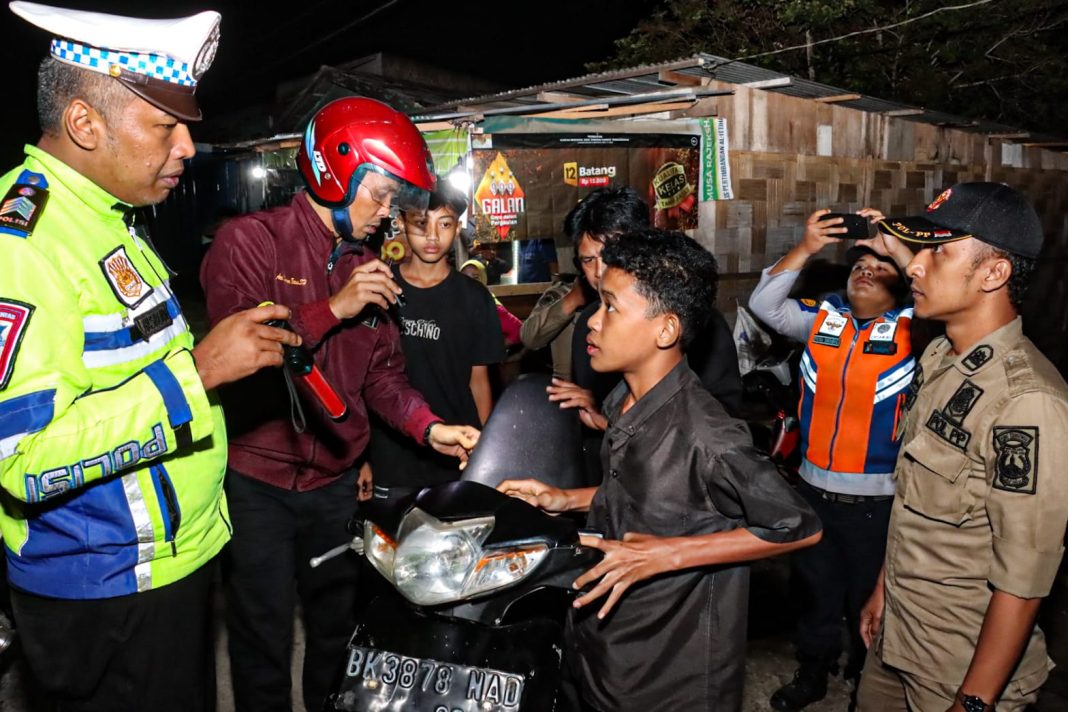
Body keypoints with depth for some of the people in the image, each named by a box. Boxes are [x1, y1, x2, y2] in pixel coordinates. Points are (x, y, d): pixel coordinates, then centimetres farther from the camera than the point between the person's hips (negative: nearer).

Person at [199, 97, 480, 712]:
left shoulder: (368, 268, 10)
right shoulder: (251, 241, -11)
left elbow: (382, 373, 8)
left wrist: (429, 427, -7)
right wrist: (334, 308, -24)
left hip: (337, 482, 6)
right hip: (258, 481, -6)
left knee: (338, 626, 20)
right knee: (265, 639, 8)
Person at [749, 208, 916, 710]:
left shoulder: (911, 329, -7)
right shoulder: (822, 319, 2)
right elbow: (763, 303, -8)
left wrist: (897, 248, -30)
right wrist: (806, 249, -18)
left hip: (877, 499, -3)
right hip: (814, 488, 3)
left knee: (868, 598, 16)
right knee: (816, 589, 21)